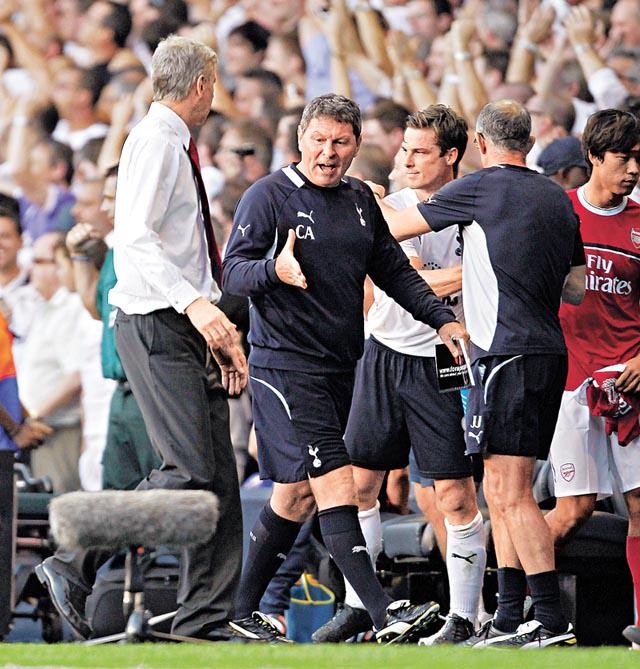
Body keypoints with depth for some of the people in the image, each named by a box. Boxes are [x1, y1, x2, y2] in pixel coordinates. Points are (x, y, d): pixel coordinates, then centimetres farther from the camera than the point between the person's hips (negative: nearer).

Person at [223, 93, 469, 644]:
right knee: (336, 487, -15)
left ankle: (243, 609, 24)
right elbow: (233, 273, -11)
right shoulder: (269, 196, -7)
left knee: (297, 496, 12)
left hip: (341, 368, 7)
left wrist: (441, 318, 8)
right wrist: (274, 269, -31)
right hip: (286, 366, -7)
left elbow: (394, 270, 19)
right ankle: (383, 614, -22)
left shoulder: (360, 200, 13)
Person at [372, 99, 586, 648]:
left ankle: (554, 625, -16)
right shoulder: (559, 199, 14)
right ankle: (509, 622, 15)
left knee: (511, 494, -10)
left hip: (508, 354, -8)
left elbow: (395, 228, 3)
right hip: (549, 352, 8)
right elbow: (576, 289, 22)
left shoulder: (483, 187, -6)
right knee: (502, 491, 14)